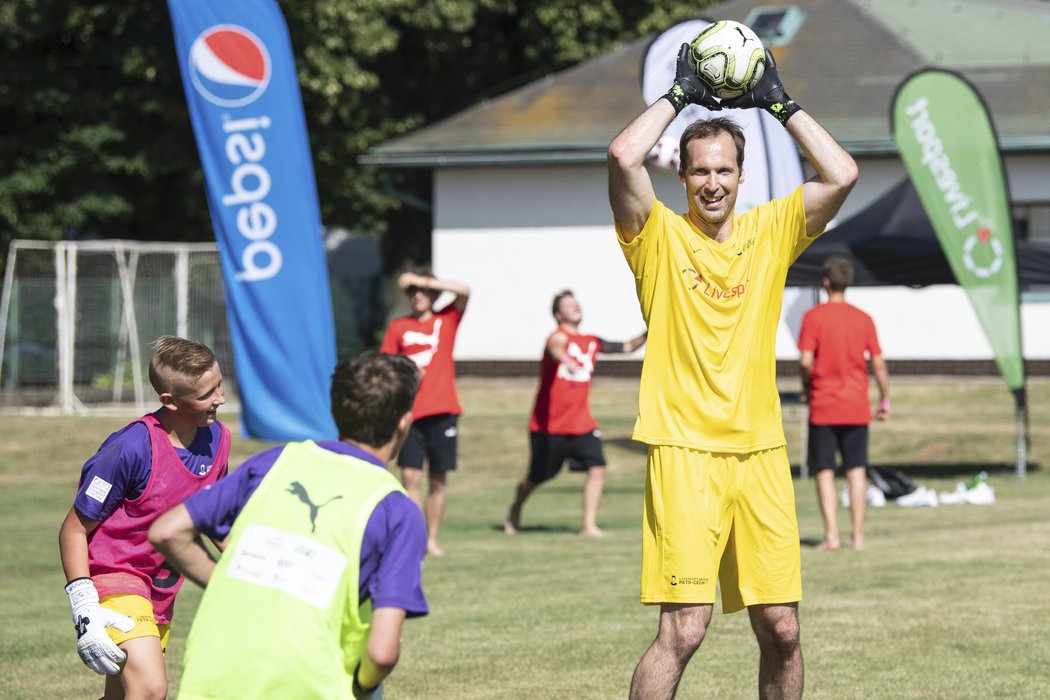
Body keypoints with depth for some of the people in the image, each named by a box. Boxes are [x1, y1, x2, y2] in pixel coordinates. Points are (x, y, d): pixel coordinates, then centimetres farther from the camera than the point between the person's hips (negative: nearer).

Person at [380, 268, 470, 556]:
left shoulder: (447, 319, 7)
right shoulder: (398, 327, 9)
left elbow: (464, 291, -9)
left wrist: (423, 280, -11)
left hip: (442, 411, 0)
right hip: (410, 412, 0)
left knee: (438, 479, 4)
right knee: (411, 476, -8)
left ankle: (432, 539, 13)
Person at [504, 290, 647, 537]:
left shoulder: (592, 342, 10)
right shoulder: (559, 337, -13)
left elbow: (626, 347, 17)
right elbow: (554, 348, -38)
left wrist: (646, 335, -3)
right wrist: (566, 360, -62)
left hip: (582, 424, 5)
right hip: (549, 424, -5)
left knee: (597, 468, -14)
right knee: (536, 477, 8)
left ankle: (589, 526, -10)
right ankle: (515, 510, 38)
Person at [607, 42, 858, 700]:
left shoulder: (770, 231, 11)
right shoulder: (660, 236, 1)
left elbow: (842, 174, -1)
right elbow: (624, 157, -16)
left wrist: (781, 102, 3)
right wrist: (680, 94, -4)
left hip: (761, 451, 4)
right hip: (684, 452, -4)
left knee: (781, 629, 4)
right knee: (685, 628, -13)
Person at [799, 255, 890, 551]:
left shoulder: (813, 317, -6)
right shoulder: (863, 319, 3)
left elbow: (806, 360, -14)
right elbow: (878, 363, 1)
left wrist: (807, 388, 4)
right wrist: (885, 399, 11)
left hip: (823, 407, -2)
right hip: (856, 408, 2)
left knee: (825, 471, 2)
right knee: (857, 471, 5)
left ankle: (831, 535, -5)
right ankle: (857, 535, 3)